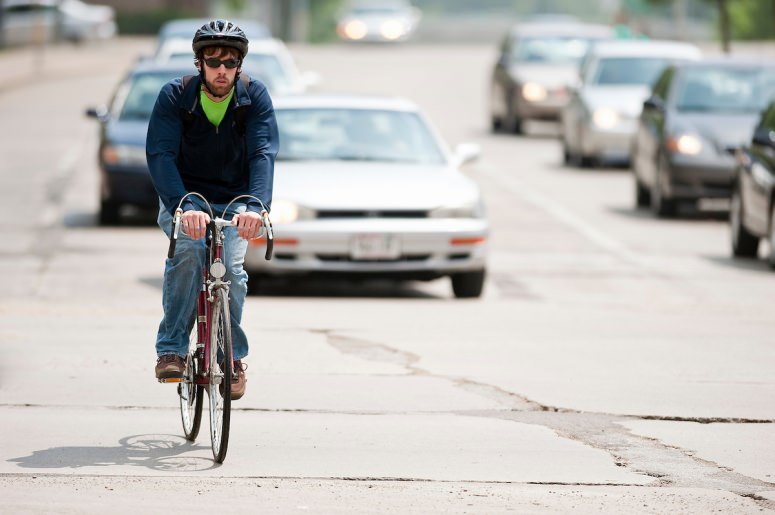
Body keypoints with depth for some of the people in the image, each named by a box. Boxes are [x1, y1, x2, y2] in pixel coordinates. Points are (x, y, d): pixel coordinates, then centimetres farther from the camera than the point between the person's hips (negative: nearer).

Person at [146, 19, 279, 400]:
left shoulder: (254, 97, -12)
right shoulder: (175, 97, -15)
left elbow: (263, 154, -24)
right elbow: (160, 155, -26)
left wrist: (255, 206, -42)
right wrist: (183, 207, -43)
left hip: (233, 202, 1)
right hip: (183, 199, -1)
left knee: (231, 267, -22)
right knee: (188, 249, -31)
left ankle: (233, 357, 1)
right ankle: (171, 349, -23)